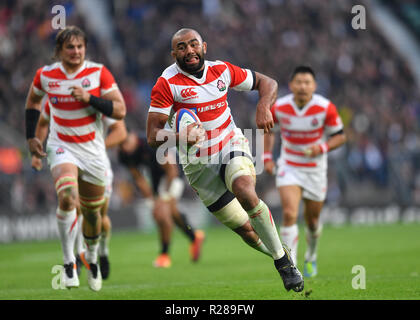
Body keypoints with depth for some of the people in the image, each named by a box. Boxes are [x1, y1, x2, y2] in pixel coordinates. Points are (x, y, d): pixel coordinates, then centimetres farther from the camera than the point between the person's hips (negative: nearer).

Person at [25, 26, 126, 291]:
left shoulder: (99, 73, -8)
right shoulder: (45, 75, -4)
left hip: (93, 150, 1)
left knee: (92, 210, 11)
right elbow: (33, 102, 17)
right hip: (62, 147, -1)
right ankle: (69, 262, -14)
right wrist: (31, 136, 10)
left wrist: (89, 98, -23)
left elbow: (120, 111, -11)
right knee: (67, 197, -27)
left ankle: (92, 260, 39)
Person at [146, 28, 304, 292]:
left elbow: (267, 83, 10)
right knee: (246, 230, -1)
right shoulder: (167, 84, -12)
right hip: (200, 165, 0)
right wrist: (180, 138, -35)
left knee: (244, 191, -32)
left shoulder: (222, 70, -2)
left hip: (232, 145, 0)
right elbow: (153, 136, -15)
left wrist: (264, 107, -11)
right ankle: (283, 259, 26)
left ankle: (283, 258, -20)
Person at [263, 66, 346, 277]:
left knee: (312, 220, 12)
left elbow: (340, 136, -4)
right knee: (289, 214, -20)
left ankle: (311, 257, 43)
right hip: (288, 168, -1)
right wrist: (267, 156, -1)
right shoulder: (279, 107, -11)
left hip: (315, 169, 1)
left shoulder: (325, 108, -15)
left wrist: (323, 147, -23)